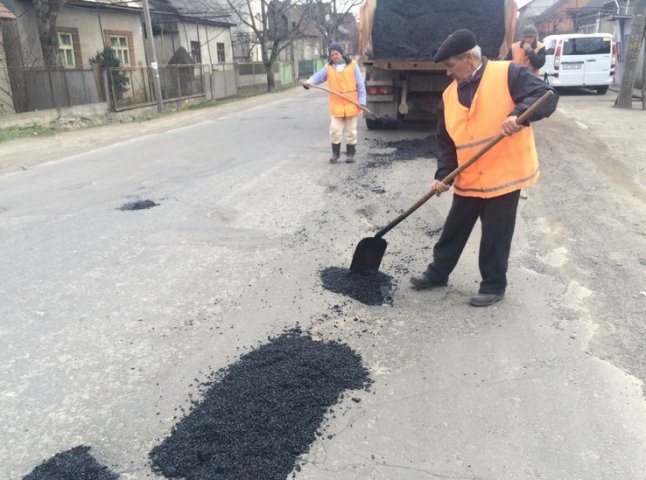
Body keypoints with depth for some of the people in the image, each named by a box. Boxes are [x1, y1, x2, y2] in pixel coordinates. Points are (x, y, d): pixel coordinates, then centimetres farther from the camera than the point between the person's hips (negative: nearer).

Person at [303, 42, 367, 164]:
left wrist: (361, 101, -6)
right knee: (335, 130, -1)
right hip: (336, 105, 1)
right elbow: (317, 76, -9)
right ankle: (335, 153, 14)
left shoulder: (353, 65, -1)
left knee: (350, 131, 7)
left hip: (351, 105, -1)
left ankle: (350, 153, 19)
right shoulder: (328, 68, 2)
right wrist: (309, 82, -31)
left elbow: (360, 84, -1)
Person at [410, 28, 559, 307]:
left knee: (495, 236, 6)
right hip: (467, 179, 6)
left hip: (504, 176, -5)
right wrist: (443, 175, -4)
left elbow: (547, 96, -18)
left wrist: (519, 114, -37)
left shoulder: (508, 74, -10)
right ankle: (437, 274, 34)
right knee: (453, 230, 17)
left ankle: (494, 285, 24)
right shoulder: (450, 95, 7)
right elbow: (446, 141, 8)